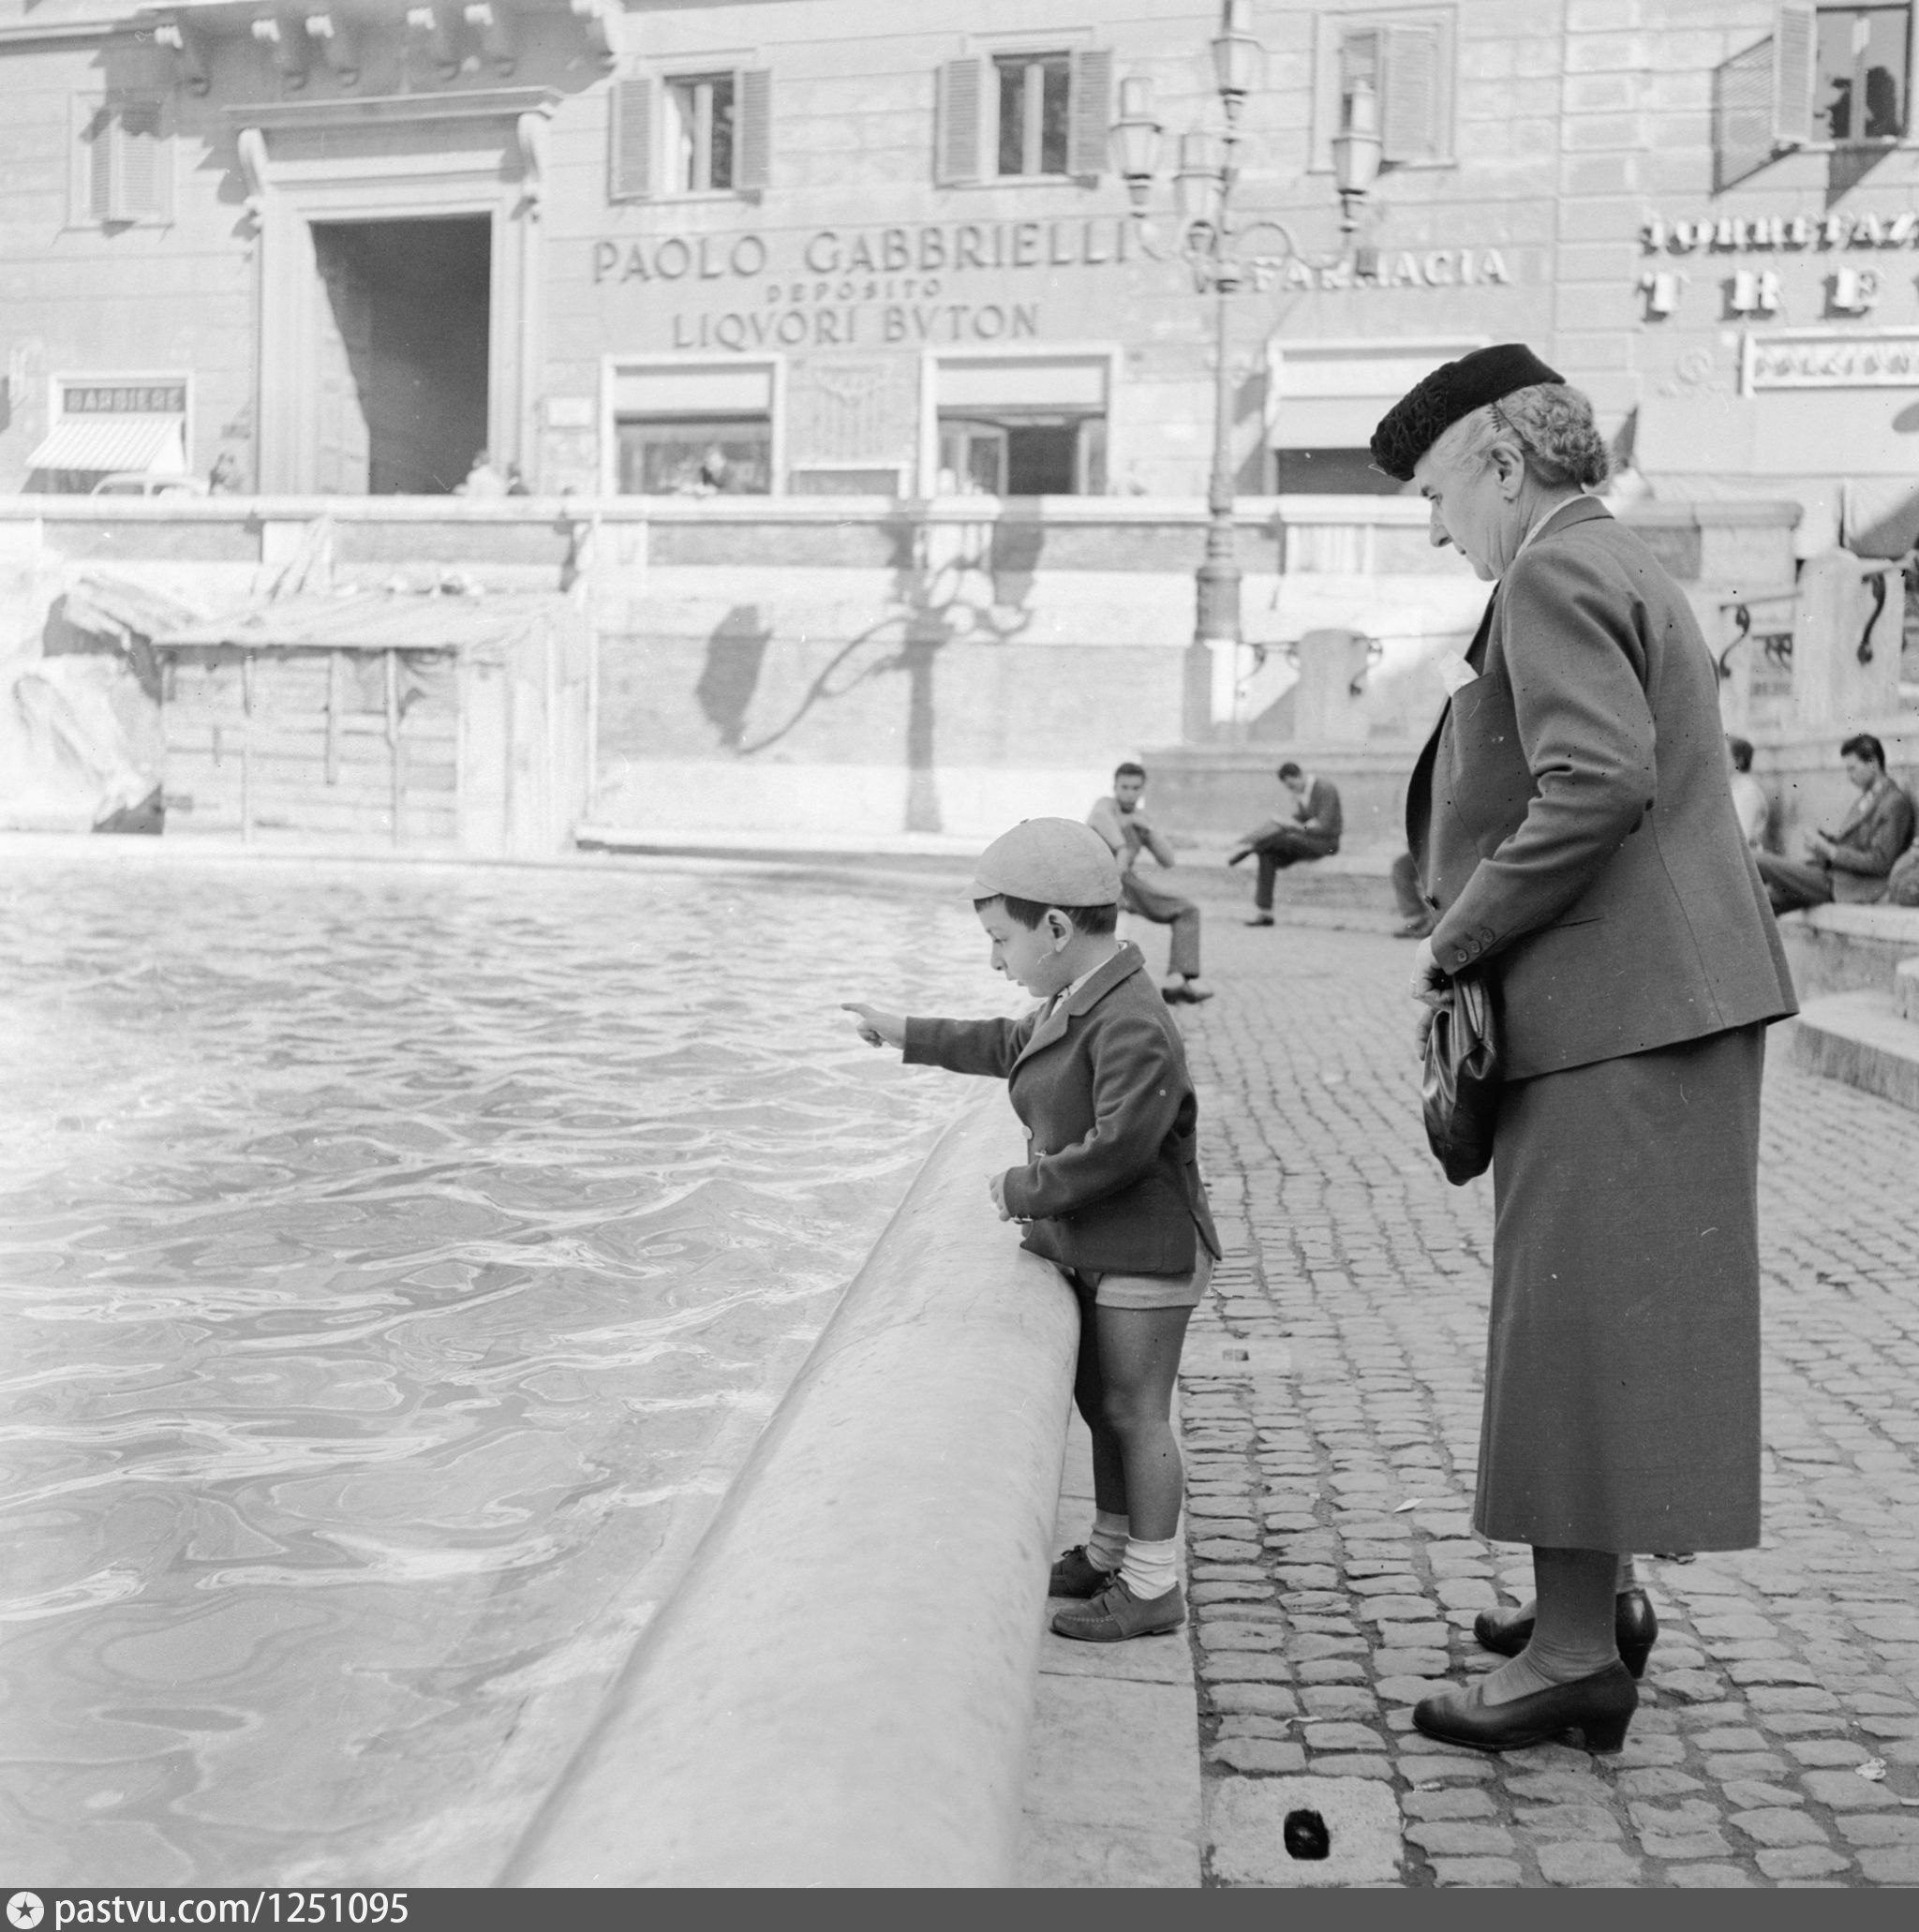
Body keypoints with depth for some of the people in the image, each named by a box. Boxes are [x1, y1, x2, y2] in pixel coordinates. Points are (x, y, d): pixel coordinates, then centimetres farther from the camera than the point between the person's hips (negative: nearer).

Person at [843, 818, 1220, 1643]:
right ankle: (1110, 1551, 32)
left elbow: (1115, 1149, -28)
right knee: (1101, 1402, 18)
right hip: (1093, 1249, 9)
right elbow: (1007, 1047, 28)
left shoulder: (1134, 1027, -24)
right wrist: (907, 1035, 32)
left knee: (1133, 1411, -1)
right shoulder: (1074, 1006, 8)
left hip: (1145, 1253, -9)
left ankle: (1153, 1586, 10)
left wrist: (1023, 1191, -16)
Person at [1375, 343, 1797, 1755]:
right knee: (1598, 1317, 16)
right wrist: (1476, 942, 14)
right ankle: (1602, 1595, 27)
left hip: (1620, 1007, -10)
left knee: (1582, 1318, -5)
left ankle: (1577, 1654, 2)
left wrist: (1456, 945, -16)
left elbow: (1599, 786, -25)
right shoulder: (1623, 573, 20)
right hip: (1657, 992, 10)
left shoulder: (1553, 577, -11)